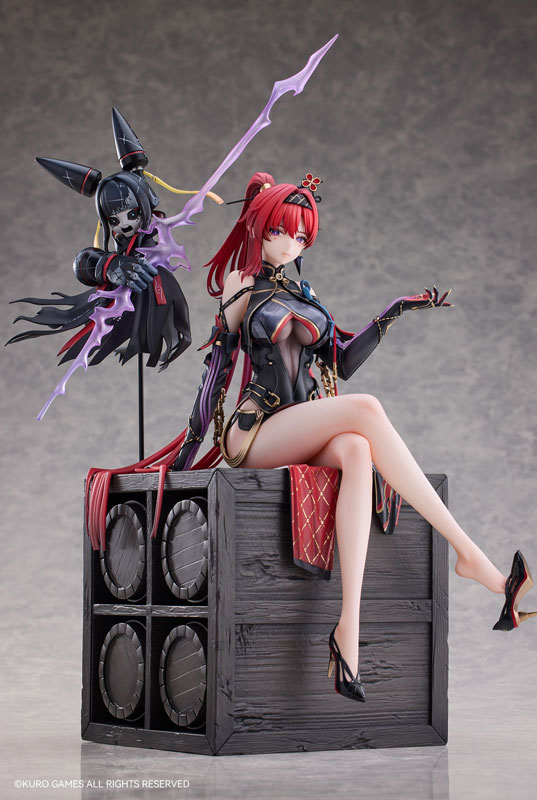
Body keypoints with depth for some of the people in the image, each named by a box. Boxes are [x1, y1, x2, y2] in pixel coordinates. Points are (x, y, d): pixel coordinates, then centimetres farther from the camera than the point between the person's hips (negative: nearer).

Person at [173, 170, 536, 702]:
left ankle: (349, 627, -48)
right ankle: (470, 556, -35)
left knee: (357, 451, -34)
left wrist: (395, 312, 18)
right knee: (365, 409, -31)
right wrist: (187, 455, 5)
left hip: (303, 439, 4)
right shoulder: (242, 290, 10)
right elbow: (216, 374, 8)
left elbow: (342, 360, 23)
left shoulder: (302, 294, 25)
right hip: (253, 434, -4)